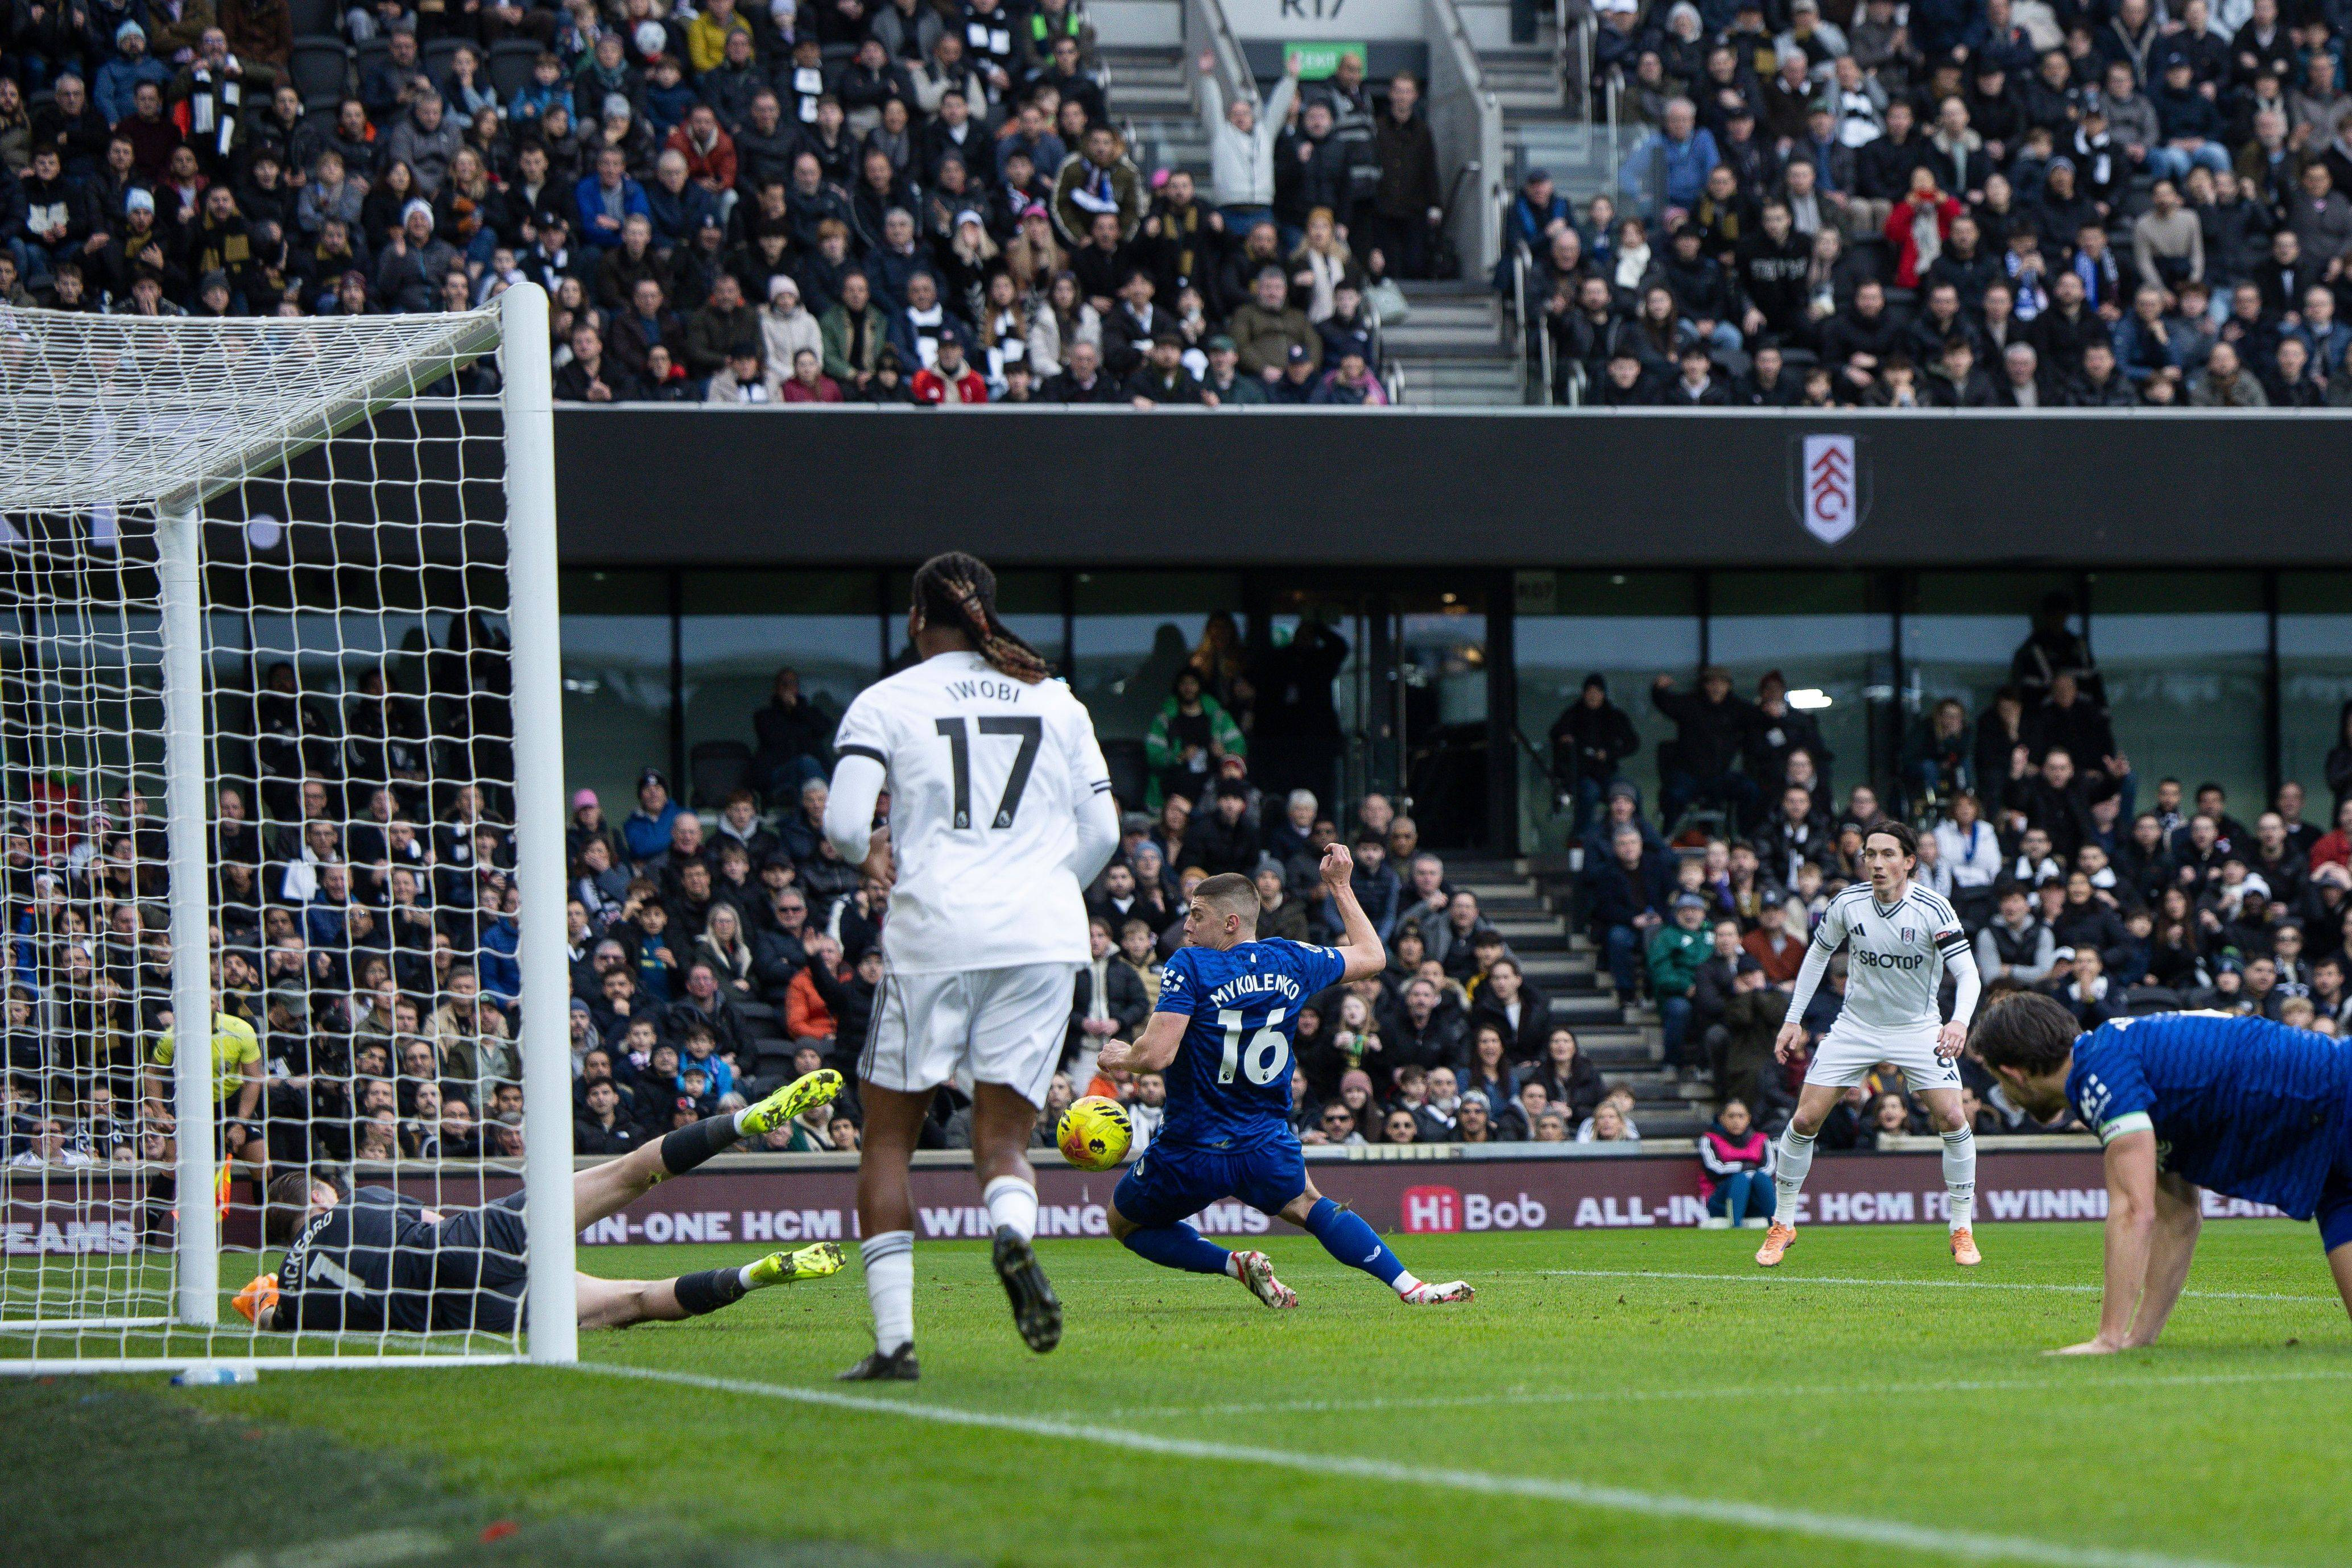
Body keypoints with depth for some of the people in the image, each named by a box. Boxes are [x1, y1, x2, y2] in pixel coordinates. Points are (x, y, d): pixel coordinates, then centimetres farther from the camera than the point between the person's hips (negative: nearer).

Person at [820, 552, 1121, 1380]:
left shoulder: (884, 704, 3)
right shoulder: (1056, 700, 14)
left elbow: (843, 823, -7)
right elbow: (1100, 832, 12)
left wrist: (870, 853, 15)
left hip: (935, 933, -3)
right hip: (1043, 939, 3)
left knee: (888, 1135, 11)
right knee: (1003, 1140, 7)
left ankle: (894, 1337, 0)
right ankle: (1013, 1228, -30)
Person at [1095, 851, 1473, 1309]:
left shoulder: (1190, 967, -13)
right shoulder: (1293, 961, 2)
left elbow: (1157, 1054, -23)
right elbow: (1372, 957, 21)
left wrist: (1121, 1056, 0)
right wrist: (1341, 887, 31)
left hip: (1190, 1158, -4)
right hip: (1267, 1148, 4)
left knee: (1126, 1224, 20)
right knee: (1310, 1208, 30)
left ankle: (1233, 1264, -2)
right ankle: (1409, 1287, 13)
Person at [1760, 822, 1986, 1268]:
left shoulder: (1934, 910, -18)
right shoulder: (1848, 904, -10)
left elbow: (1967, 972, -20)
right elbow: (1819, 954, 7)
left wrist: (1960, 1021, -39)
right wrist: (1793, 1020, 5)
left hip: (1918, 1028, -2)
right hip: (1856, 1026, 2)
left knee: (1951, 1118, -16)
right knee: (1805, 1119, -6)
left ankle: (1962, 1231, 0)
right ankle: (1782, 1225, 11)